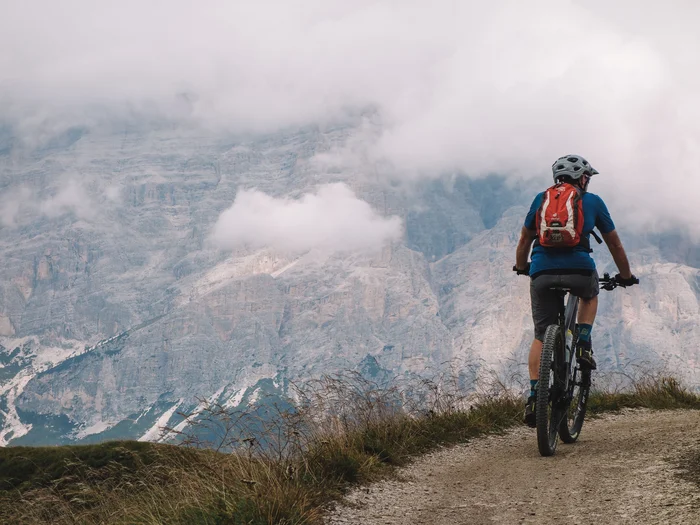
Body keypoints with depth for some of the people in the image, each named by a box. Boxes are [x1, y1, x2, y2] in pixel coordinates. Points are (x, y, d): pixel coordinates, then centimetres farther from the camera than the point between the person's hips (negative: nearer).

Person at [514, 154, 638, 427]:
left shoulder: (541, 198, 20)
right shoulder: (592, 201, 16)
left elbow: (525, 239, 25)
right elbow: (614, 243, 23)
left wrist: (520, 267, 42)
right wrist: (626, 275, 37)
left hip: (542, 271, 1)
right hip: (578, 269, -1)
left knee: (541, 335, 14)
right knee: (590, 295, 35)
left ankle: (534, 395, 1)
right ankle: (583, 344, 13)